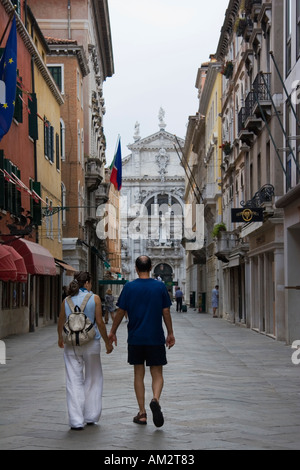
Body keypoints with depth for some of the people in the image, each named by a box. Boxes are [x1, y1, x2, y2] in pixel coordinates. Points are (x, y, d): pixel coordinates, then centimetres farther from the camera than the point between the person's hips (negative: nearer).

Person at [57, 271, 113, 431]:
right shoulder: (94, 298, -4)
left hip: (71, 345, 2)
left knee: (74, 382, 3)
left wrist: (60, 339, 31)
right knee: (93, 380, 14)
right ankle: (91, 416, 19)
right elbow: (100, 322, -7)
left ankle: (76, 421, 0)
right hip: (91, 343, -1)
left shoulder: (66, 301, 4)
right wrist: (107, 342, 4)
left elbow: (60, 323, 13)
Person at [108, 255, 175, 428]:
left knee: (139, 374, 10)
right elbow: (166, 312, 0)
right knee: (157, 373, 7)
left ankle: (142, 413, 10)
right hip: (156, 338, 0)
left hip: (135, 338, 0)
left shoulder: (129, 287, -3)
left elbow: (121, 312, 1)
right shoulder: (160, 287, -2)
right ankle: (156, 400, -21)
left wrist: (113, 332, 13)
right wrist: (171, 334, 10)